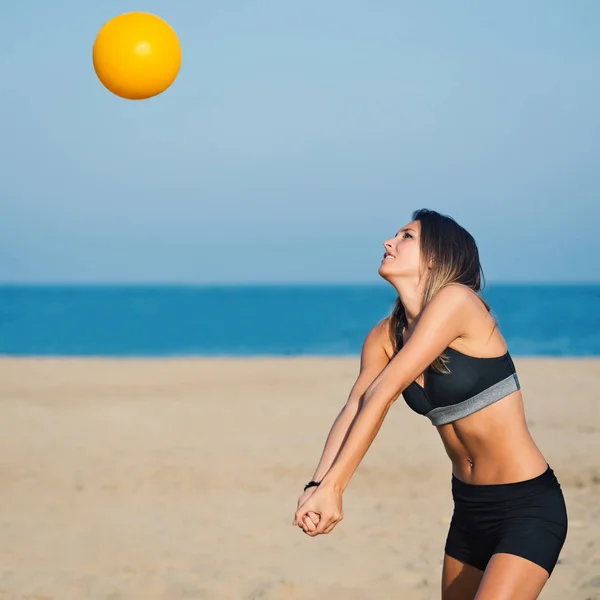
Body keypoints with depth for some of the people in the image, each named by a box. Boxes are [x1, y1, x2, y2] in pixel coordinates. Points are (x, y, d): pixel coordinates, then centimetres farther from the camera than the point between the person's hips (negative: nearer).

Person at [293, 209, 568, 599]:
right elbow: (353, 409, -13)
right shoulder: (385, 337, 3)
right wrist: (318, 485, -30)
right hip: (469, 509, 8)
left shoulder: (456, 300, -19)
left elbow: (384, 393, -22)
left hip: (527, 508, -8)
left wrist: (333, 486, -24)